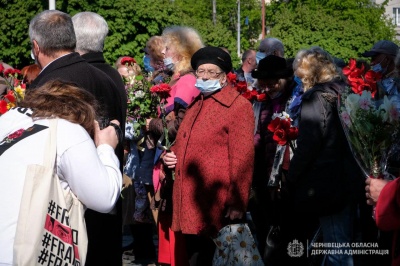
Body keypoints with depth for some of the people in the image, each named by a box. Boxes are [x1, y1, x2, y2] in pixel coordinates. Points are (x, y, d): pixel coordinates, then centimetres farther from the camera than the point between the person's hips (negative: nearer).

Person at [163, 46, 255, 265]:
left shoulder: (238, 105, -7)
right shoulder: (195, 104, 19)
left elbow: (242, 158, -13)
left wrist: (237, 204, -17)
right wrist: (173, 155, 11)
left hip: (215, 209, -8)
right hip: (188, 206, 8)